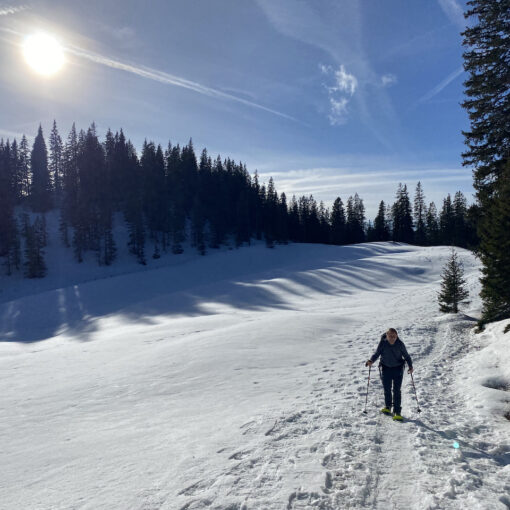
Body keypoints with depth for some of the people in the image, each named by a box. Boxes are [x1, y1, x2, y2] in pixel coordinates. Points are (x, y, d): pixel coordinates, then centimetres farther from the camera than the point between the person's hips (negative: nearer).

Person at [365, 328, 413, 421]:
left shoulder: (400, 344, -12)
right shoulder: (382, 343, -12)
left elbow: (406, 356, -2)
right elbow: (376, 353, -7)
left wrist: (410, 366, -13)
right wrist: (371, 361, -24)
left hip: (398, 368, -1)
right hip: (386, 368, 1)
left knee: (397, 390, -5)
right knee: (387, 389, 11)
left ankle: (397, 412, 2)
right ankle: (387, 407, 34)